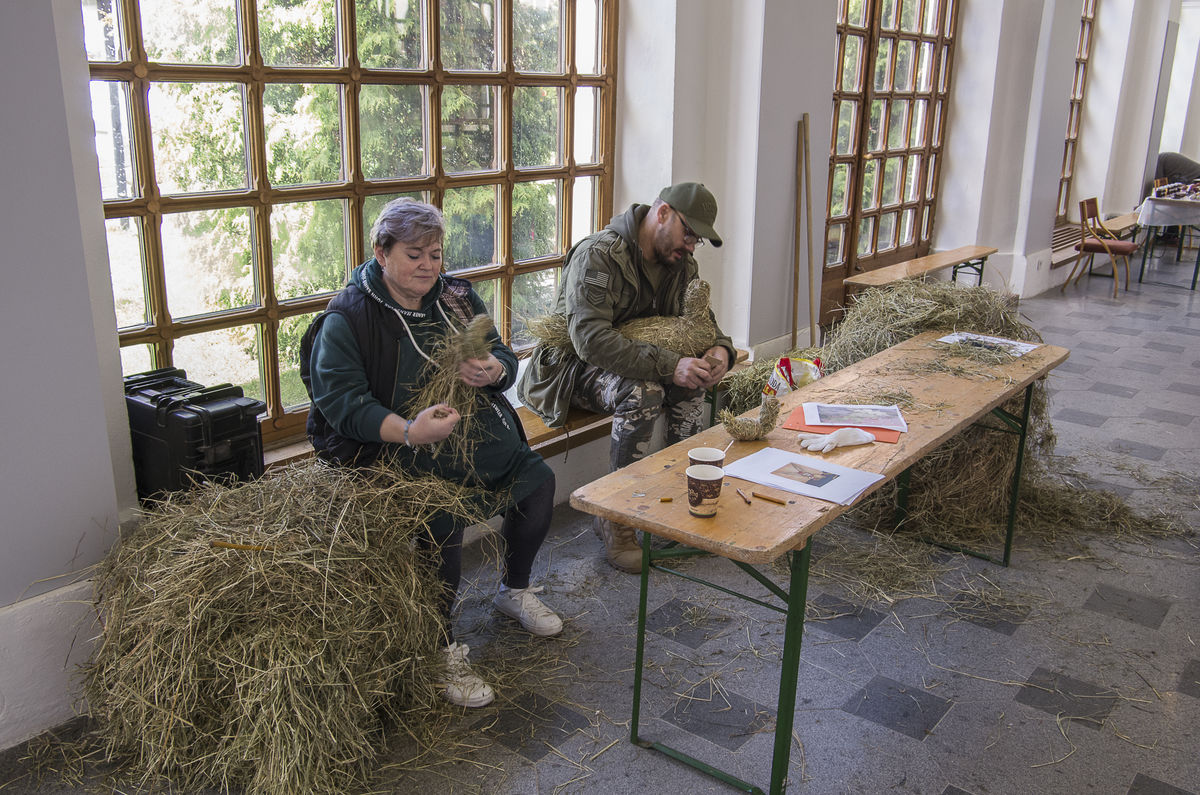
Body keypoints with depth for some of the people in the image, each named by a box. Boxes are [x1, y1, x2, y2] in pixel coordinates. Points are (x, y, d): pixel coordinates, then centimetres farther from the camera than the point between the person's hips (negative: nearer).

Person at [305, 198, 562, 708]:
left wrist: (493, 370, -15)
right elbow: (341, 401, -17)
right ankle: (443, 652, -12)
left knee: (538, 480, -5)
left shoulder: (456, 296, 11)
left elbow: (503, 356, 12)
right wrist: (408, 430, -34)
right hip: (404, 451, -6)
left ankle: (515, 592, 23)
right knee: (444, 516, -29)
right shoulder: (347, 318, -8)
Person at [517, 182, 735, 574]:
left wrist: (719, 348, -18)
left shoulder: (680, 261, 2)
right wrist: (668, 365, -42)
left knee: (692, 381, -22)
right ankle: (615, 521, -24)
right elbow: (591, 339, -35)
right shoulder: (598, 255, -24)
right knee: (642, 393, -35)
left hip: (638, 360, 7)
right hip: (576, 363, -7)